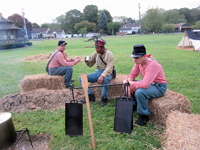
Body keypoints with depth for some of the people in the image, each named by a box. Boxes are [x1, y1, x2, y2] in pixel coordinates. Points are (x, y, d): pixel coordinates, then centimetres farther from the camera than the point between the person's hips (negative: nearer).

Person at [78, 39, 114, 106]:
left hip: (107, 73, -6)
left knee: (105, 79, -43)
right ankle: (90, 96, -9)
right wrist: (86, 61, -10)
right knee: (81, 78, -8)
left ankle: (104, 98, -18)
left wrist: (102, 76, -38)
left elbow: (109, 68, -22)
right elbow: (90, 64, 14)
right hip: (98, 72, 6)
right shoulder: (95, 54, 5)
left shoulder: (109, 54, -11)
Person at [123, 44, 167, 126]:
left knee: (140, 92, -37)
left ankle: (144, 116, -11)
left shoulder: (152, 65, -32)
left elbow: (145, 85, -40)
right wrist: (128, 84, -16)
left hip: (159, 87, -8)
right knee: (126, 84, 0)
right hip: (148, 83, 8)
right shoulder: (139, 62, -6)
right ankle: (134, 106, 15)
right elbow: (132, 75, 3)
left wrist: (132, 84, -24)